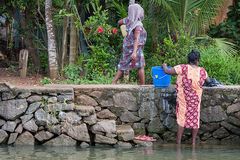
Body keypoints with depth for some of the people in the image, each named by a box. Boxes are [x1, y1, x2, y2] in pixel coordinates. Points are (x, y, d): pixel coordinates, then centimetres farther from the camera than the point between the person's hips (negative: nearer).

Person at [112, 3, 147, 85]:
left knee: (123, 66, 15)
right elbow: (136, 39, -34)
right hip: (135, 48, -7)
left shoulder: (128, 20, -5)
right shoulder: (138, 25, -23)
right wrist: (134, 52, -42)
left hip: (127, 47, 7)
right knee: (140, 67, 6)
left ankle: (113, 83, 12)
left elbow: (119, 22, 17)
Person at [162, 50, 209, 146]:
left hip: (183, 99, -2)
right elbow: (207, 81, 15)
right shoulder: (202, 71, -3)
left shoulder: (183, 68, -13)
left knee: (182, 119, 4)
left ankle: (178, 142, 5)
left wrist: (164, 66, 11)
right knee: (195, 119, 11)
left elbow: (167, 71, -10)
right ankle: (193, 142, 15)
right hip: (196, 100, 2)